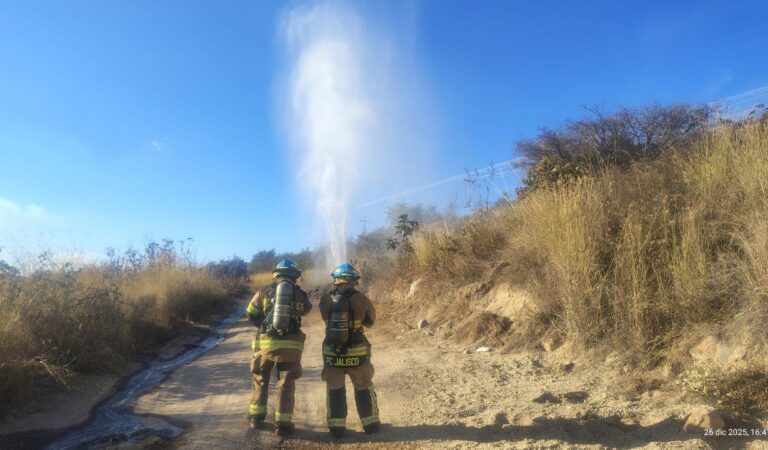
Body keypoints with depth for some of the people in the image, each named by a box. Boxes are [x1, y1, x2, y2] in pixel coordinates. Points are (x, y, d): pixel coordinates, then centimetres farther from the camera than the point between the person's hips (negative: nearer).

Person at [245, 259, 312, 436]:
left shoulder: (265, 291, 3)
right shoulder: (300, 293, 2)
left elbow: (251, 314, 11)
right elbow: (306, 309, 22)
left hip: (266, 342, 1)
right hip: (291, 345, -1)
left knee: (260, 379, 21)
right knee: (286, 384, 9)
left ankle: (256, 417, 27)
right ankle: (283, 423, 8)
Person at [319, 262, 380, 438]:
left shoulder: (325, 299, -7)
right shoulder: (360, 298, -12)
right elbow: (371, 320, 1)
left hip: (332, 352, 1)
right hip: (357, 352, -1)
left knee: (335, 389, 16)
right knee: (364, 388, 17)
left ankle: (337, 427, 19)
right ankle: (371, 423, 24)